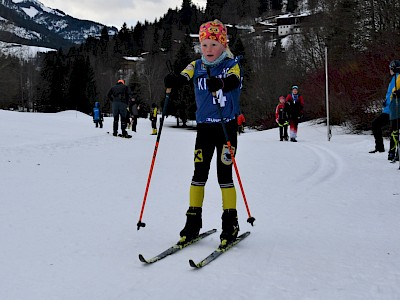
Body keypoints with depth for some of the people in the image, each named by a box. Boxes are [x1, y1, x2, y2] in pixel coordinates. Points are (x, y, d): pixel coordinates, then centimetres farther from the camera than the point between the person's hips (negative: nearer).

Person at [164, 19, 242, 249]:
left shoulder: (232, 65, -3)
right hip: (204, 127, 3)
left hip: (227, 127, -3)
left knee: (224, 175, -3)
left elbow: (233, 81, -25)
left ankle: (231, 224, 8)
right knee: (199, 174, 3)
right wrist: (172, 81, -37)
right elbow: (183, 78, -13)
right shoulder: (197, 66, 6)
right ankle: (193, 222, 13)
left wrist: (220, 83, -48)